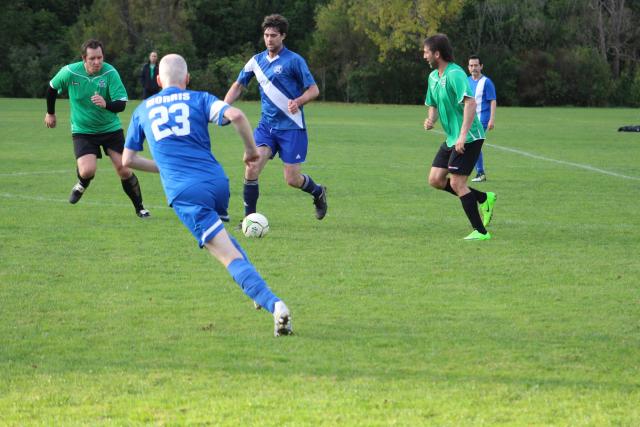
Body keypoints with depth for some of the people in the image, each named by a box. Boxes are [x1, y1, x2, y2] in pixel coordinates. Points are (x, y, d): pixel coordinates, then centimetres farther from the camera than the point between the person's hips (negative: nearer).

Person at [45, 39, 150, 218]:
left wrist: (106, 104, -43)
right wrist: (50, 113, 19)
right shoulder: (69, 72, -15)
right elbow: (52, 88, 6)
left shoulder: (110, 73, -18)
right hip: (83, 131, 0)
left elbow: (121, 104, -22)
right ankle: (82, 185, 19)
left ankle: (140, 208, 13)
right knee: (88, 171, -19)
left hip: (110, 128, 0)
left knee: (124, 170, -7)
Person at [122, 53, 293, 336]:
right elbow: (235, 115, -10)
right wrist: (251, 149, 6)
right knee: (218, 234, 35)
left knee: (230, 256, -11)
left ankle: (274, 304, -30)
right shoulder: (199, 99, 11)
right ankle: (257, 289, 31)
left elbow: (128, 159, 23)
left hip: (183, 192, -2)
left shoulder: (142, 110, 17)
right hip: (217, 183, 2)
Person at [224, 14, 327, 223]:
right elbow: (238, 86, 18)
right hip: (266, 125, 4)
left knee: (292, 179, -3)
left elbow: (314, 90, -7)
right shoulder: (257, 61, 7)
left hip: (292, 127, -4)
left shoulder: (294, 60, -8)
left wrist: (298, 101, -27)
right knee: (251, 168, -17)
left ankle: (318, 192, 31)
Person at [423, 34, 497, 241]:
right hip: (451, 138, 10)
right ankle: (484, 199, 16)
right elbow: (433, 105, 24)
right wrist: (430, 120, 0)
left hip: (468, 138, -10)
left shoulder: (455, 74, -19)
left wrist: (463, 135, -34)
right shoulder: (433, 77, 12)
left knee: (456, 183, -11)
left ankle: (480, 232, -5)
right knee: (435, 179, 6)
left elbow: (470, 103, -29)